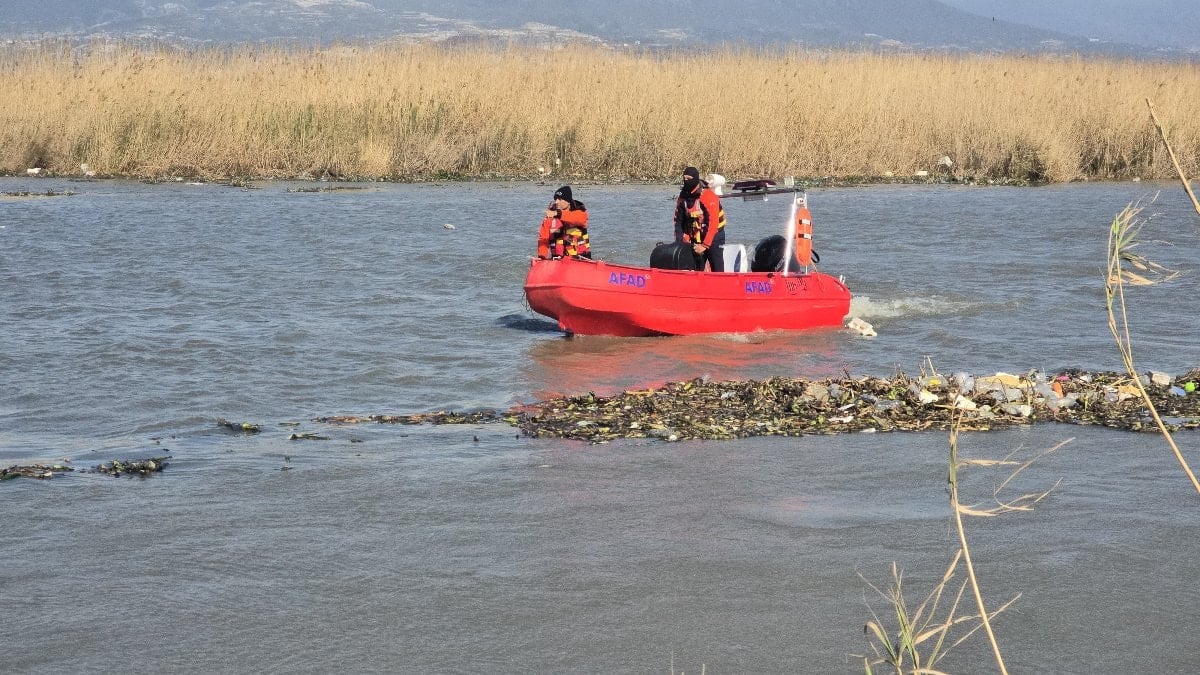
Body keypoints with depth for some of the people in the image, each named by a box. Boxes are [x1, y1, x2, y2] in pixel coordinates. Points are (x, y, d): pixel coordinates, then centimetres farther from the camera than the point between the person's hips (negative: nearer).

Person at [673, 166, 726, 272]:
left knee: (717, 270, -6)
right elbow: (679, 221, 6)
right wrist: (679, 241, -4)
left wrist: (705, 245, -25)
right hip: (696, 239, 6)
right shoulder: (683, 197, 0)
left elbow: (713, 224, -24)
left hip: (713, 236, -6)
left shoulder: (709, 197, -21)